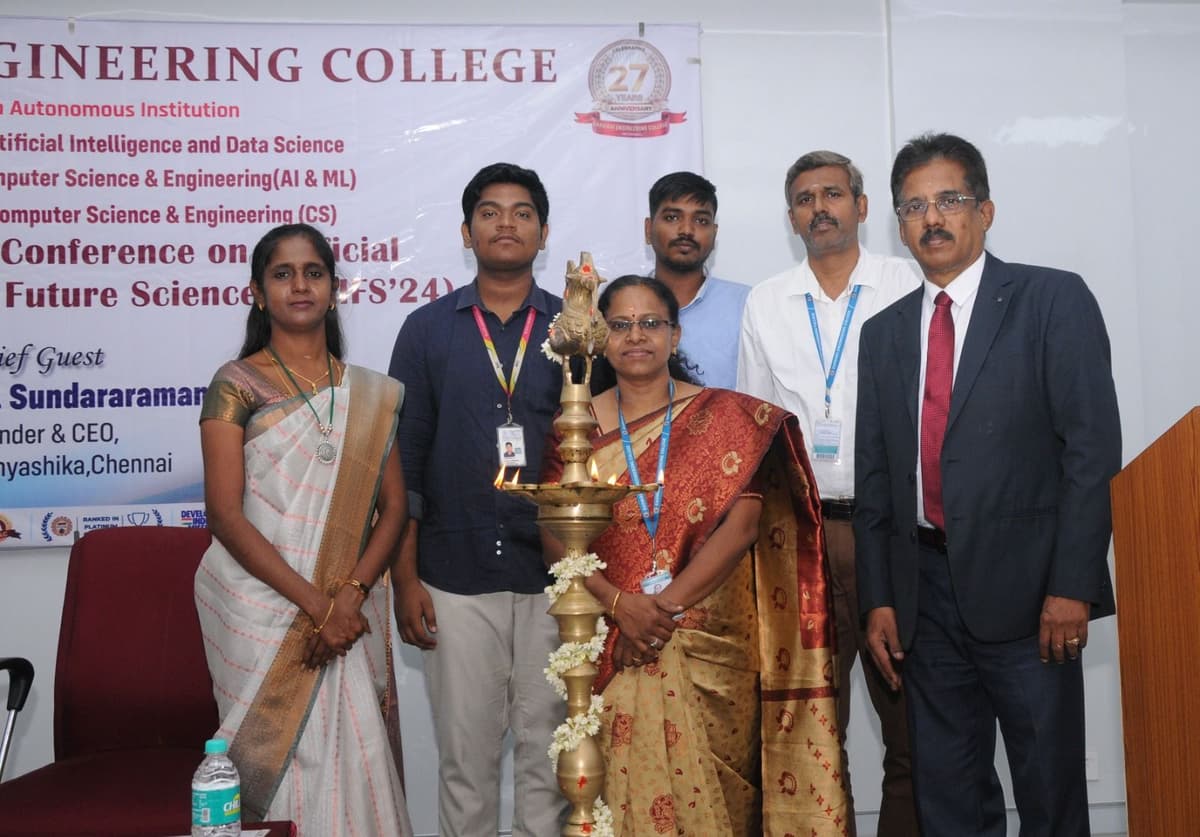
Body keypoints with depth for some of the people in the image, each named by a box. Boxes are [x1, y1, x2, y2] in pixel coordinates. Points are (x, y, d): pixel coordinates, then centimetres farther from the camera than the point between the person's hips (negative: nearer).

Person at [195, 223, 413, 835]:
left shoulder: (370, 395, 10)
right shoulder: (236, 384, -2)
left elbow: (393, 506, 7)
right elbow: (225, 515, -8)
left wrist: (349, 594, -9)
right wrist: (315, 603, -13)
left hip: (350, 613, 3)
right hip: (262, 607, -3)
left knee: (357, 764, 3)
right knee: (281, 762, 0)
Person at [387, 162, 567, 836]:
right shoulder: (427, 330, 4)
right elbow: (405, 461, 3)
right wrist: (406, 579, -1)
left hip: (554, 576, 0)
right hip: (456, 579, 0)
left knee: (547, 750, 9)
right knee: (466, 755, 9)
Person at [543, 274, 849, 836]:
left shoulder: (728, 417, 0)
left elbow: (743, 524, -9)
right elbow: (557, 537, -1)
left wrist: (668, 604, -16)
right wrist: (620, 603, -16)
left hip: (710, 647, -1)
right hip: (612, 649, 1)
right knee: (624, 787, 3)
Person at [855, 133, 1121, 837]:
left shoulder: (1054, 300, -1)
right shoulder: (884, 332, 13)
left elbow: (1093, 448, -8)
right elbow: (873, 474, 12)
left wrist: (1071, 586, -14)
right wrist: (878, 598, 7)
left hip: (1025, 586, -4)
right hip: (925, 588, 4)